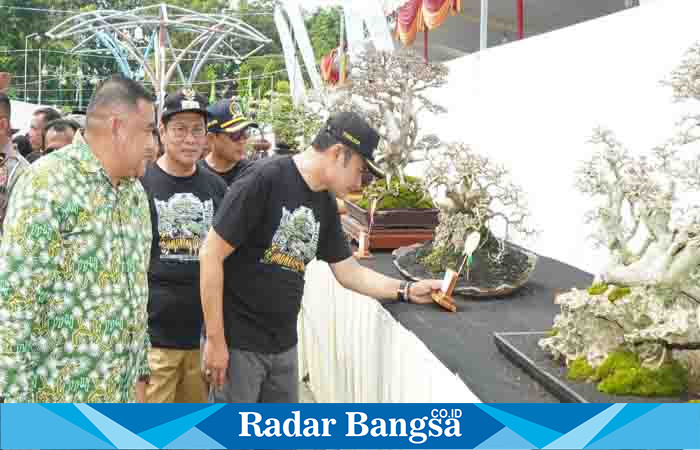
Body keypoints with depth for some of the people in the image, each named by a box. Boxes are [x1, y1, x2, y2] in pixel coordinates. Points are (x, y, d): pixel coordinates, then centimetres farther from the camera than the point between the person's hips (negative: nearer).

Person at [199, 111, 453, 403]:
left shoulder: (325, 204, 5)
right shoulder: (264, 180, -18)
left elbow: (349, 272, 14)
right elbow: (211, 255, -17)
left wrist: (406, 290, 3)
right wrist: (215, 339, -16)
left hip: (283, 344, 7)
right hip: (237, 342, -7)